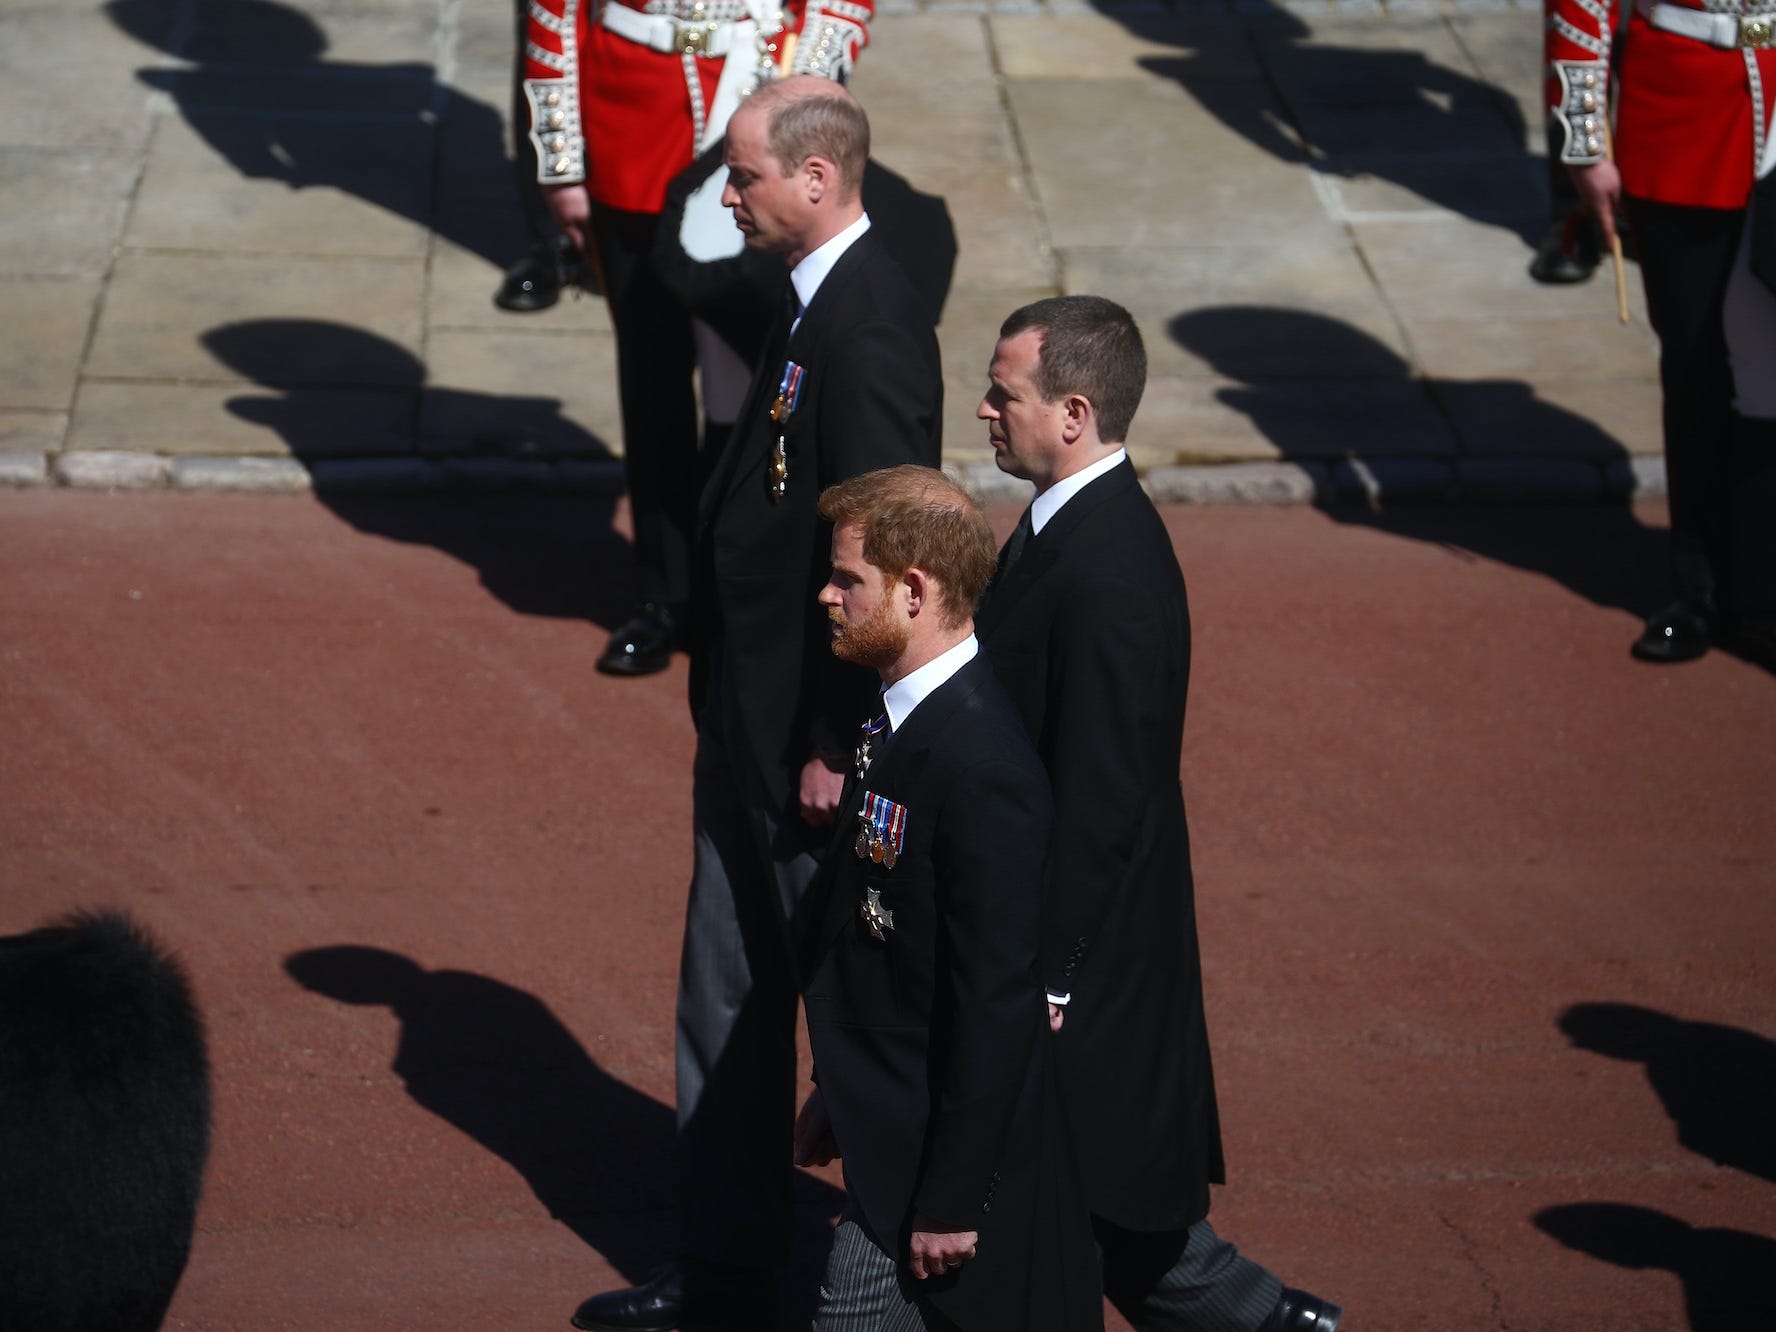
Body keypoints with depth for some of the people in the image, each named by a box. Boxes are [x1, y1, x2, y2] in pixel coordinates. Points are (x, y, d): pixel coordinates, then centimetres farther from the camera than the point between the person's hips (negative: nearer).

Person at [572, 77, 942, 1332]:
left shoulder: (869, 327, -22)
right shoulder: (817, 300, 8)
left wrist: (836, 748, -21)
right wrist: (733, 712, 16)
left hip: (816, 736, -10)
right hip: (754, 723, 10)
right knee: (726, 1003, 16)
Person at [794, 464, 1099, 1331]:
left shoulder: (979, 766, -24)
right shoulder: (906, 723, 7)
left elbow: (994, 998, -23)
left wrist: (952, 1200, -21)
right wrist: (839, 1099, 21)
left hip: (943, 1157, -10)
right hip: (892, 1132, 10)